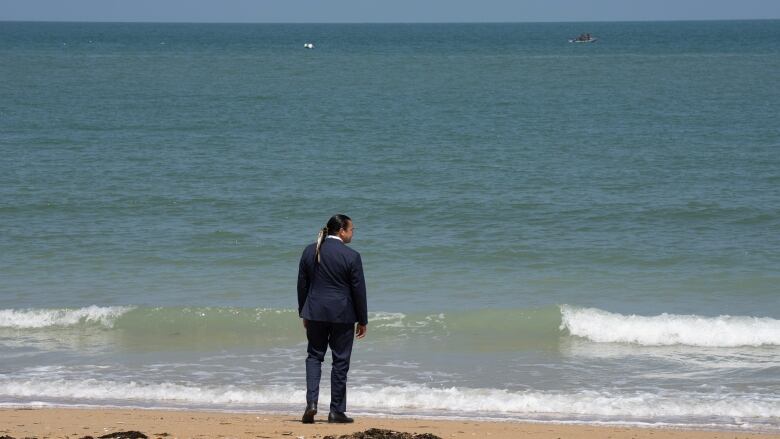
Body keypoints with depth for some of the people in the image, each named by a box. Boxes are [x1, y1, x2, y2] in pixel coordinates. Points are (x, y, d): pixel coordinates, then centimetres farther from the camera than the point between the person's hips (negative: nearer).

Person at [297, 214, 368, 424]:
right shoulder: (351, 256, -12)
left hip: (315, 312, 3)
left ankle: (311, 403, -2)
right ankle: (336, 410, 9)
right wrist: (362, 320, 2)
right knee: (340, 361, 6)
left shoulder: (309, 251, 1)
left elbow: (302, 285, 7)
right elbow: (358, 290, -7)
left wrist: (303, 313, 17)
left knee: (314, 356, 15)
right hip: (342, 314, -3)